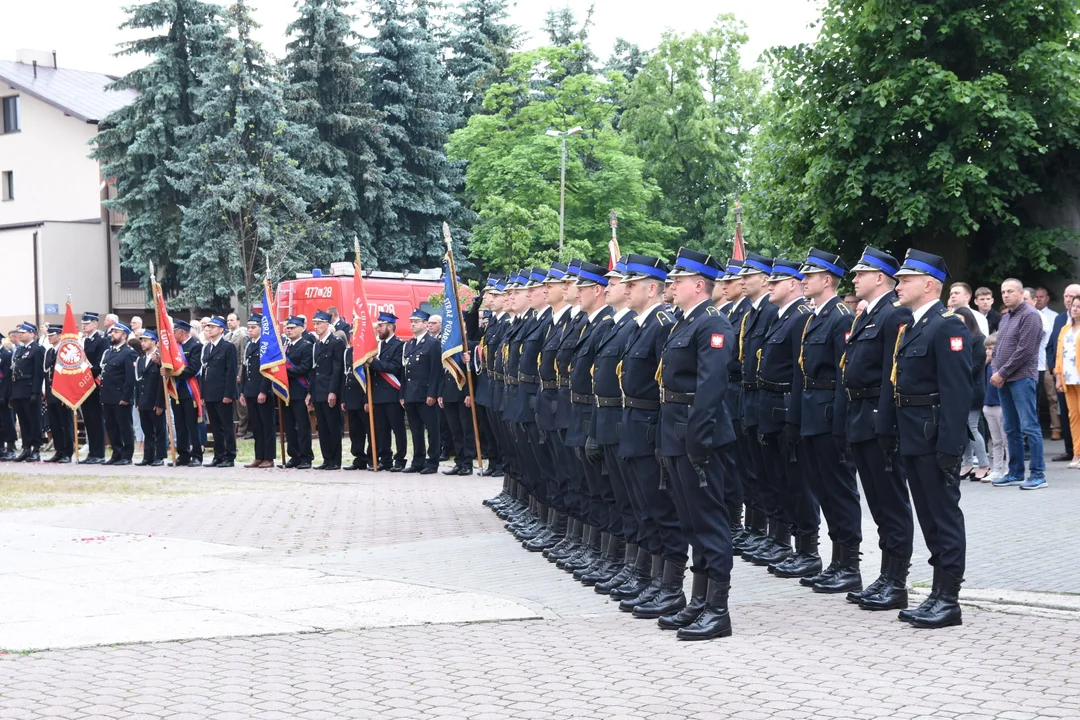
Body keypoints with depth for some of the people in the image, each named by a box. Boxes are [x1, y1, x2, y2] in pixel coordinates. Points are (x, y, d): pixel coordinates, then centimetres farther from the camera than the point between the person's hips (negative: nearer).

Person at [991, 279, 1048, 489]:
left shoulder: (1030, 315, -8)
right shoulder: (1005, 317, 17)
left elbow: (1024, 350, -15)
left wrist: (1002, 373, -13)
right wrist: (996, 372, 3)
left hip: (1022, 378, -8)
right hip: (1003, 380, 8)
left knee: (1029, 427, -8)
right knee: (1011, 429, 10)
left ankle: (1038, 475, -6)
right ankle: (1015, 473, 16)